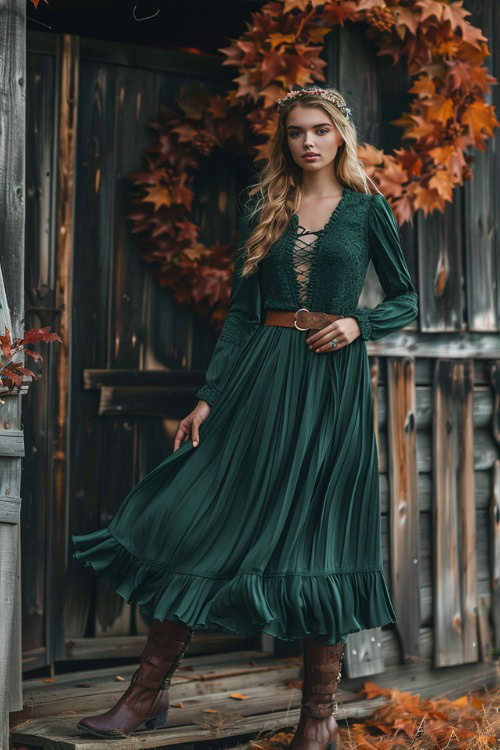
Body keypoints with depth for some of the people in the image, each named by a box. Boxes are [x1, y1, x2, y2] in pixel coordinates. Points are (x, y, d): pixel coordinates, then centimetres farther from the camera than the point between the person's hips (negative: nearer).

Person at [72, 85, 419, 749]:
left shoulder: (367, 208, 6)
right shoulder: (262, 206, 11)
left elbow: (406, 301, 11)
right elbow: (241, 308, 8)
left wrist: (358, 324, -9)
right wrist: (209, 396, 1)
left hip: (333, 377, -2)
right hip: (261, 371, 2)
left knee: (320, 531, -1)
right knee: (201, 517, -4)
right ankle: (149, 693, 5)